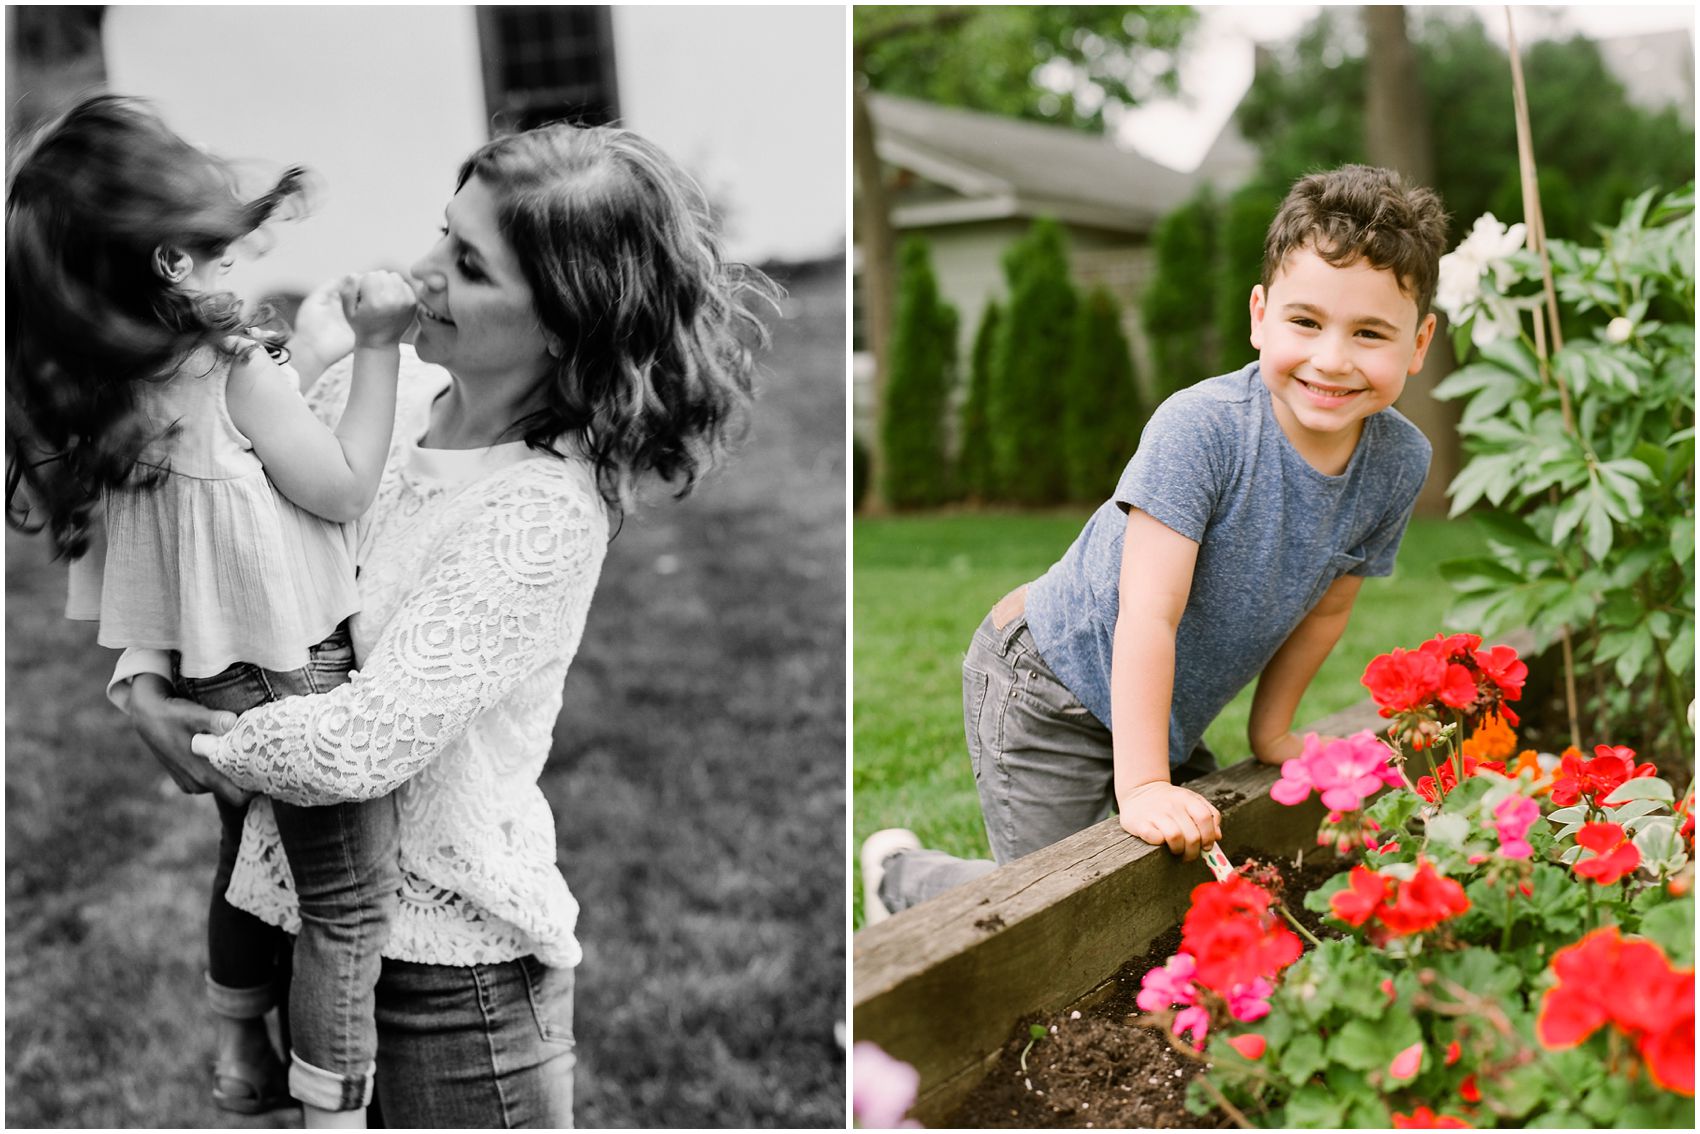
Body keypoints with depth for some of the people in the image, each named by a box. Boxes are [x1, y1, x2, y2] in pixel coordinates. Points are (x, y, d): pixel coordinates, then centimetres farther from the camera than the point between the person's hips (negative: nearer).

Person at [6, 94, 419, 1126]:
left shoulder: (113, 380, -3)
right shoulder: (241, 370, -23)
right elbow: (346, 489, -15)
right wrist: (377, 347, -13)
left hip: (208, 673, 8)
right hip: (292, 673, -8)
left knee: (250, 855, 26)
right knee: (352, 893, 6)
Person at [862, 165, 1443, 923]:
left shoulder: (1400, 462, -10)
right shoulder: (1199, 429, -29)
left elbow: (1326, 606, 6)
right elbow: (1148, 615, -31)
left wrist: (1270, 731, 13)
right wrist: (1142, 786, -33)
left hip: (1169, 709, 7)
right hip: (1051, 688, -7)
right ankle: (899, 874, 22)